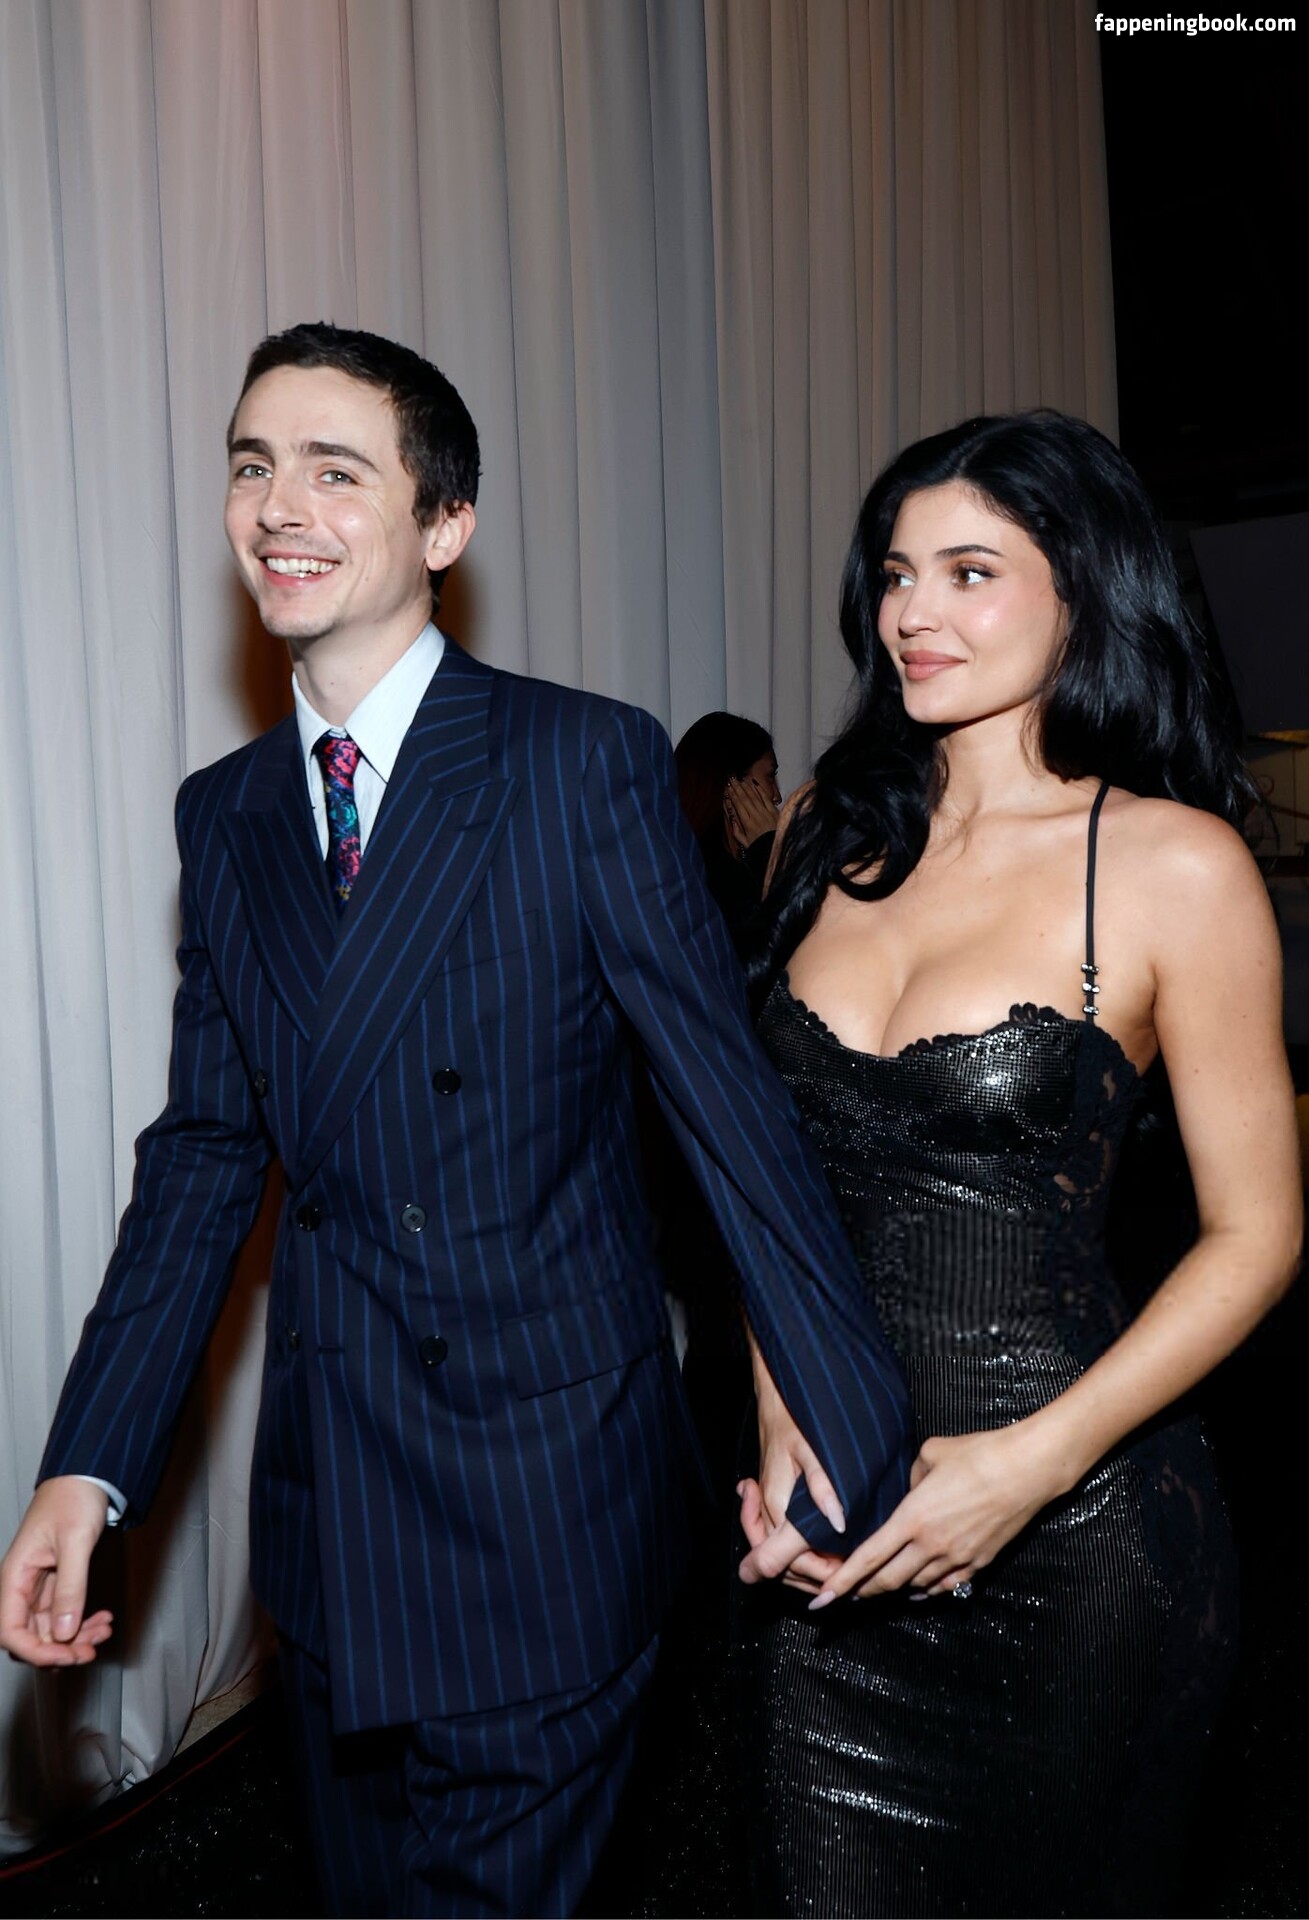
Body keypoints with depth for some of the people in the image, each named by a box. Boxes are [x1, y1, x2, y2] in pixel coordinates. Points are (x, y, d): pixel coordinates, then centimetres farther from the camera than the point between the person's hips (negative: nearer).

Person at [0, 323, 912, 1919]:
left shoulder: (588, 765, -11)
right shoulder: (222, 813, 5)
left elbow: (729, 1102, -13)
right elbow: (206, 1150, 6)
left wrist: (847, 1422, -12)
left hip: (552, 1485, -5)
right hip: (330, 1487, 6)